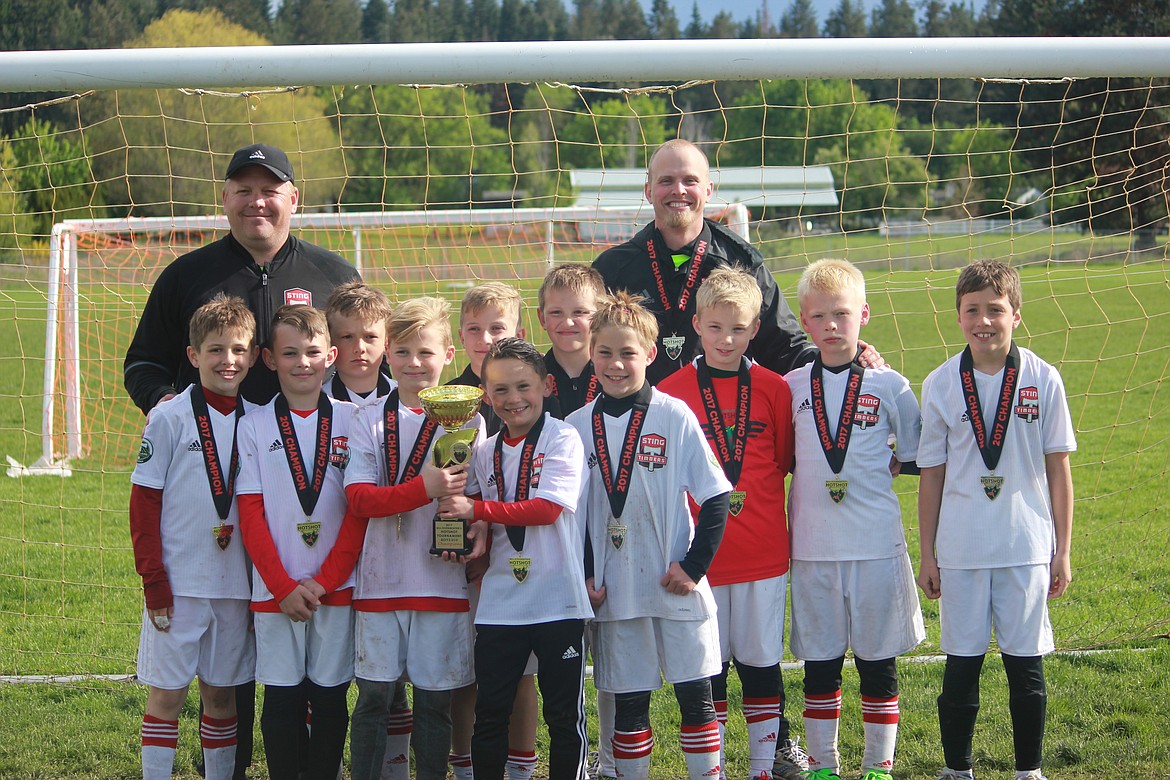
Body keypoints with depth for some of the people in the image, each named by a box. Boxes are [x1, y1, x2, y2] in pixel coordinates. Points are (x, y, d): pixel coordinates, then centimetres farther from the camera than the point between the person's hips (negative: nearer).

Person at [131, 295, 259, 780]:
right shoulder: (171, 419, -5)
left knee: (221, 694, 11)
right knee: (167, 694, 0)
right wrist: (154, 582, -10)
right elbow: (143, 504, -5)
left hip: (235, 585, 3)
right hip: (178, 584, -3)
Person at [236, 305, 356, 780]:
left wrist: (326, 581, -7)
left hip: (337, 588, 0)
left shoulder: (350, 422, 4)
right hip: (275, 591, 0)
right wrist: (284, 587, -8)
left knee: (330, 699, 5)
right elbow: (250, 514, 0)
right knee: (283, 700, 4)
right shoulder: (254, 427, 3)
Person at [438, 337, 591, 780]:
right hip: (499, 604, 5)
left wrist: (477, 509, -21)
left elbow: (548, 508, -16)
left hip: (558, 600, -4)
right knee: (489, 713, 7)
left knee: (564, 714, 3)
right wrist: (473, 537, -5)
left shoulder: (563, 439, -5)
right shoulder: (486, 453, 11)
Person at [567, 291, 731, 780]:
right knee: (628, 701, 7)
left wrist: (694, 566, -9)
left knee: (695, 694, 1)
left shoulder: (675, 417, -5)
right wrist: (582, 574, 1)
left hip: (676, 588, -2)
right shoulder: (578, 426, 3)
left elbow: (716, 499, -4)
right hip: (613, 589, 2)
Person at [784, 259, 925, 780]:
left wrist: (871, 476, 0)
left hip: (877, 544, -1)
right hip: (813, 546, 1)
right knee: (819, 660, 7)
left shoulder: (889, 386, 1)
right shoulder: (792, 388, 4)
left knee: (878, 659, 6)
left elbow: (913, 455, 9)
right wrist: (817, 481, 2)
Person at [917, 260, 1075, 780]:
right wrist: (927, 556, 5)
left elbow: (1058, 468, 3)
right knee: (961, 663, 6)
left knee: (1026, 662, 6)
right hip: (960, 550, 0)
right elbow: (931, 475, 5)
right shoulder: (941, 385, 0)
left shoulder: (1042, 380, -2)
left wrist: (1062, 551, 2)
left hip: (1027, 546, 0)